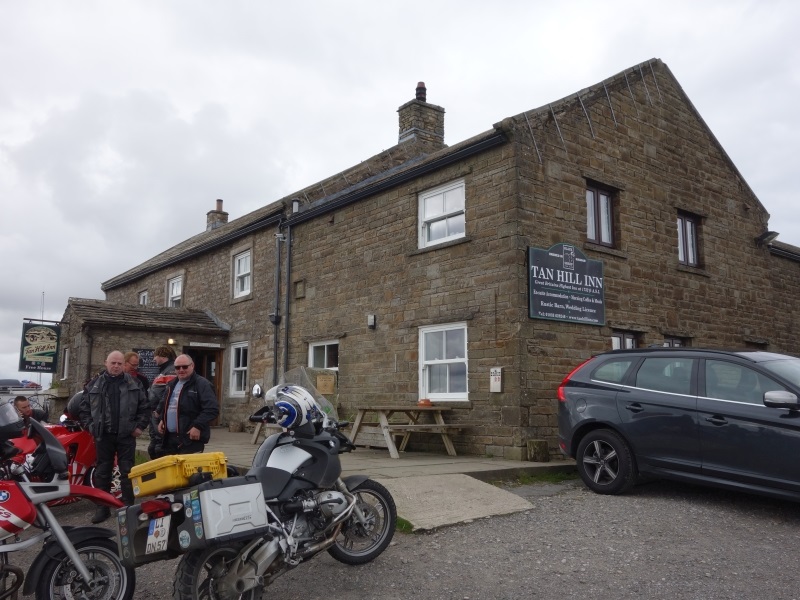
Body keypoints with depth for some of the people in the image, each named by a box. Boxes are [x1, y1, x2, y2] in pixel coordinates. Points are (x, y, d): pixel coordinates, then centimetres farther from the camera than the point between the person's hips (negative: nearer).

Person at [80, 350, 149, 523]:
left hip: (126, 435, -2)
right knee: (103, 472, 9)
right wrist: (91, 426, 1)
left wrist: (139, 426, -3)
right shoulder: (95, 385, 5)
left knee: (127, 472, 4)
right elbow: (85, 408, 10)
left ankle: (129, 506, 11)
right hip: (103, 435, 2)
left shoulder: (134, 384, 1)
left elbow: (144, 407, 3)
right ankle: (102, 507, 17)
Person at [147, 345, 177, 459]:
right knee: (153, 450, 17)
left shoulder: (171, 371, -14)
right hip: (155, 415, 11)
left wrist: (159, 410, -21)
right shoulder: (163, 371, 21)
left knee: (161, 450, -8)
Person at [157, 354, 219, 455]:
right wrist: (162, 419, 15)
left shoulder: (202, 384, -10)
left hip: (191, 437, -8)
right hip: (169, 437, 8)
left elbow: (212, 409, -18)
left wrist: (198, 426, -23)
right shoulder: (171, 384, 17)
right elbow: (164, 405, 32)